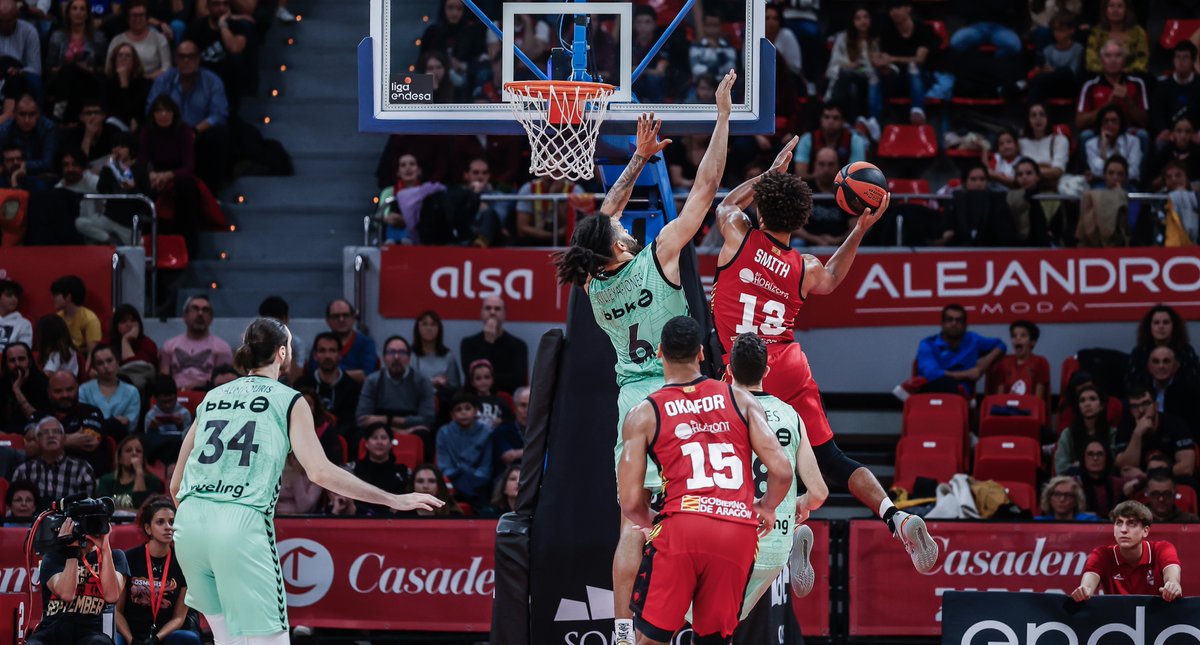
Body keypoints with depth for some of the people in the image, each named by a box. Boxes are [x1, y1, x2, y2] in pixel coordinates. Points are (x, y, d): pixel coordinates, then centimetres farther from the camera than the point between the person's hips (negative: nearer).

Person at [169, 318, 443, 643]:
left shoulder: (212, 397, 20)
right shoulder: (289, 401, 5)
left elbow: (175, 484, 20)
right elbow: (320, 472, -6)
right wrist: (394, 500, -2)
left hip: (189, 520, 6)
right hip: (242, 523, -6)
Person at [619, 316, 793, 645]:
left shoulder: (644, 414, 8)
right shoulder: (740, 399, 13)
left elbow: (630, 501, 2)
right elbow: (782, 471, 4)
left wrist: (648, 524, 24)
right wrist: (767, 507, 25)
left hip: (683, 525, -3)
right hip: (739, 532, 3)